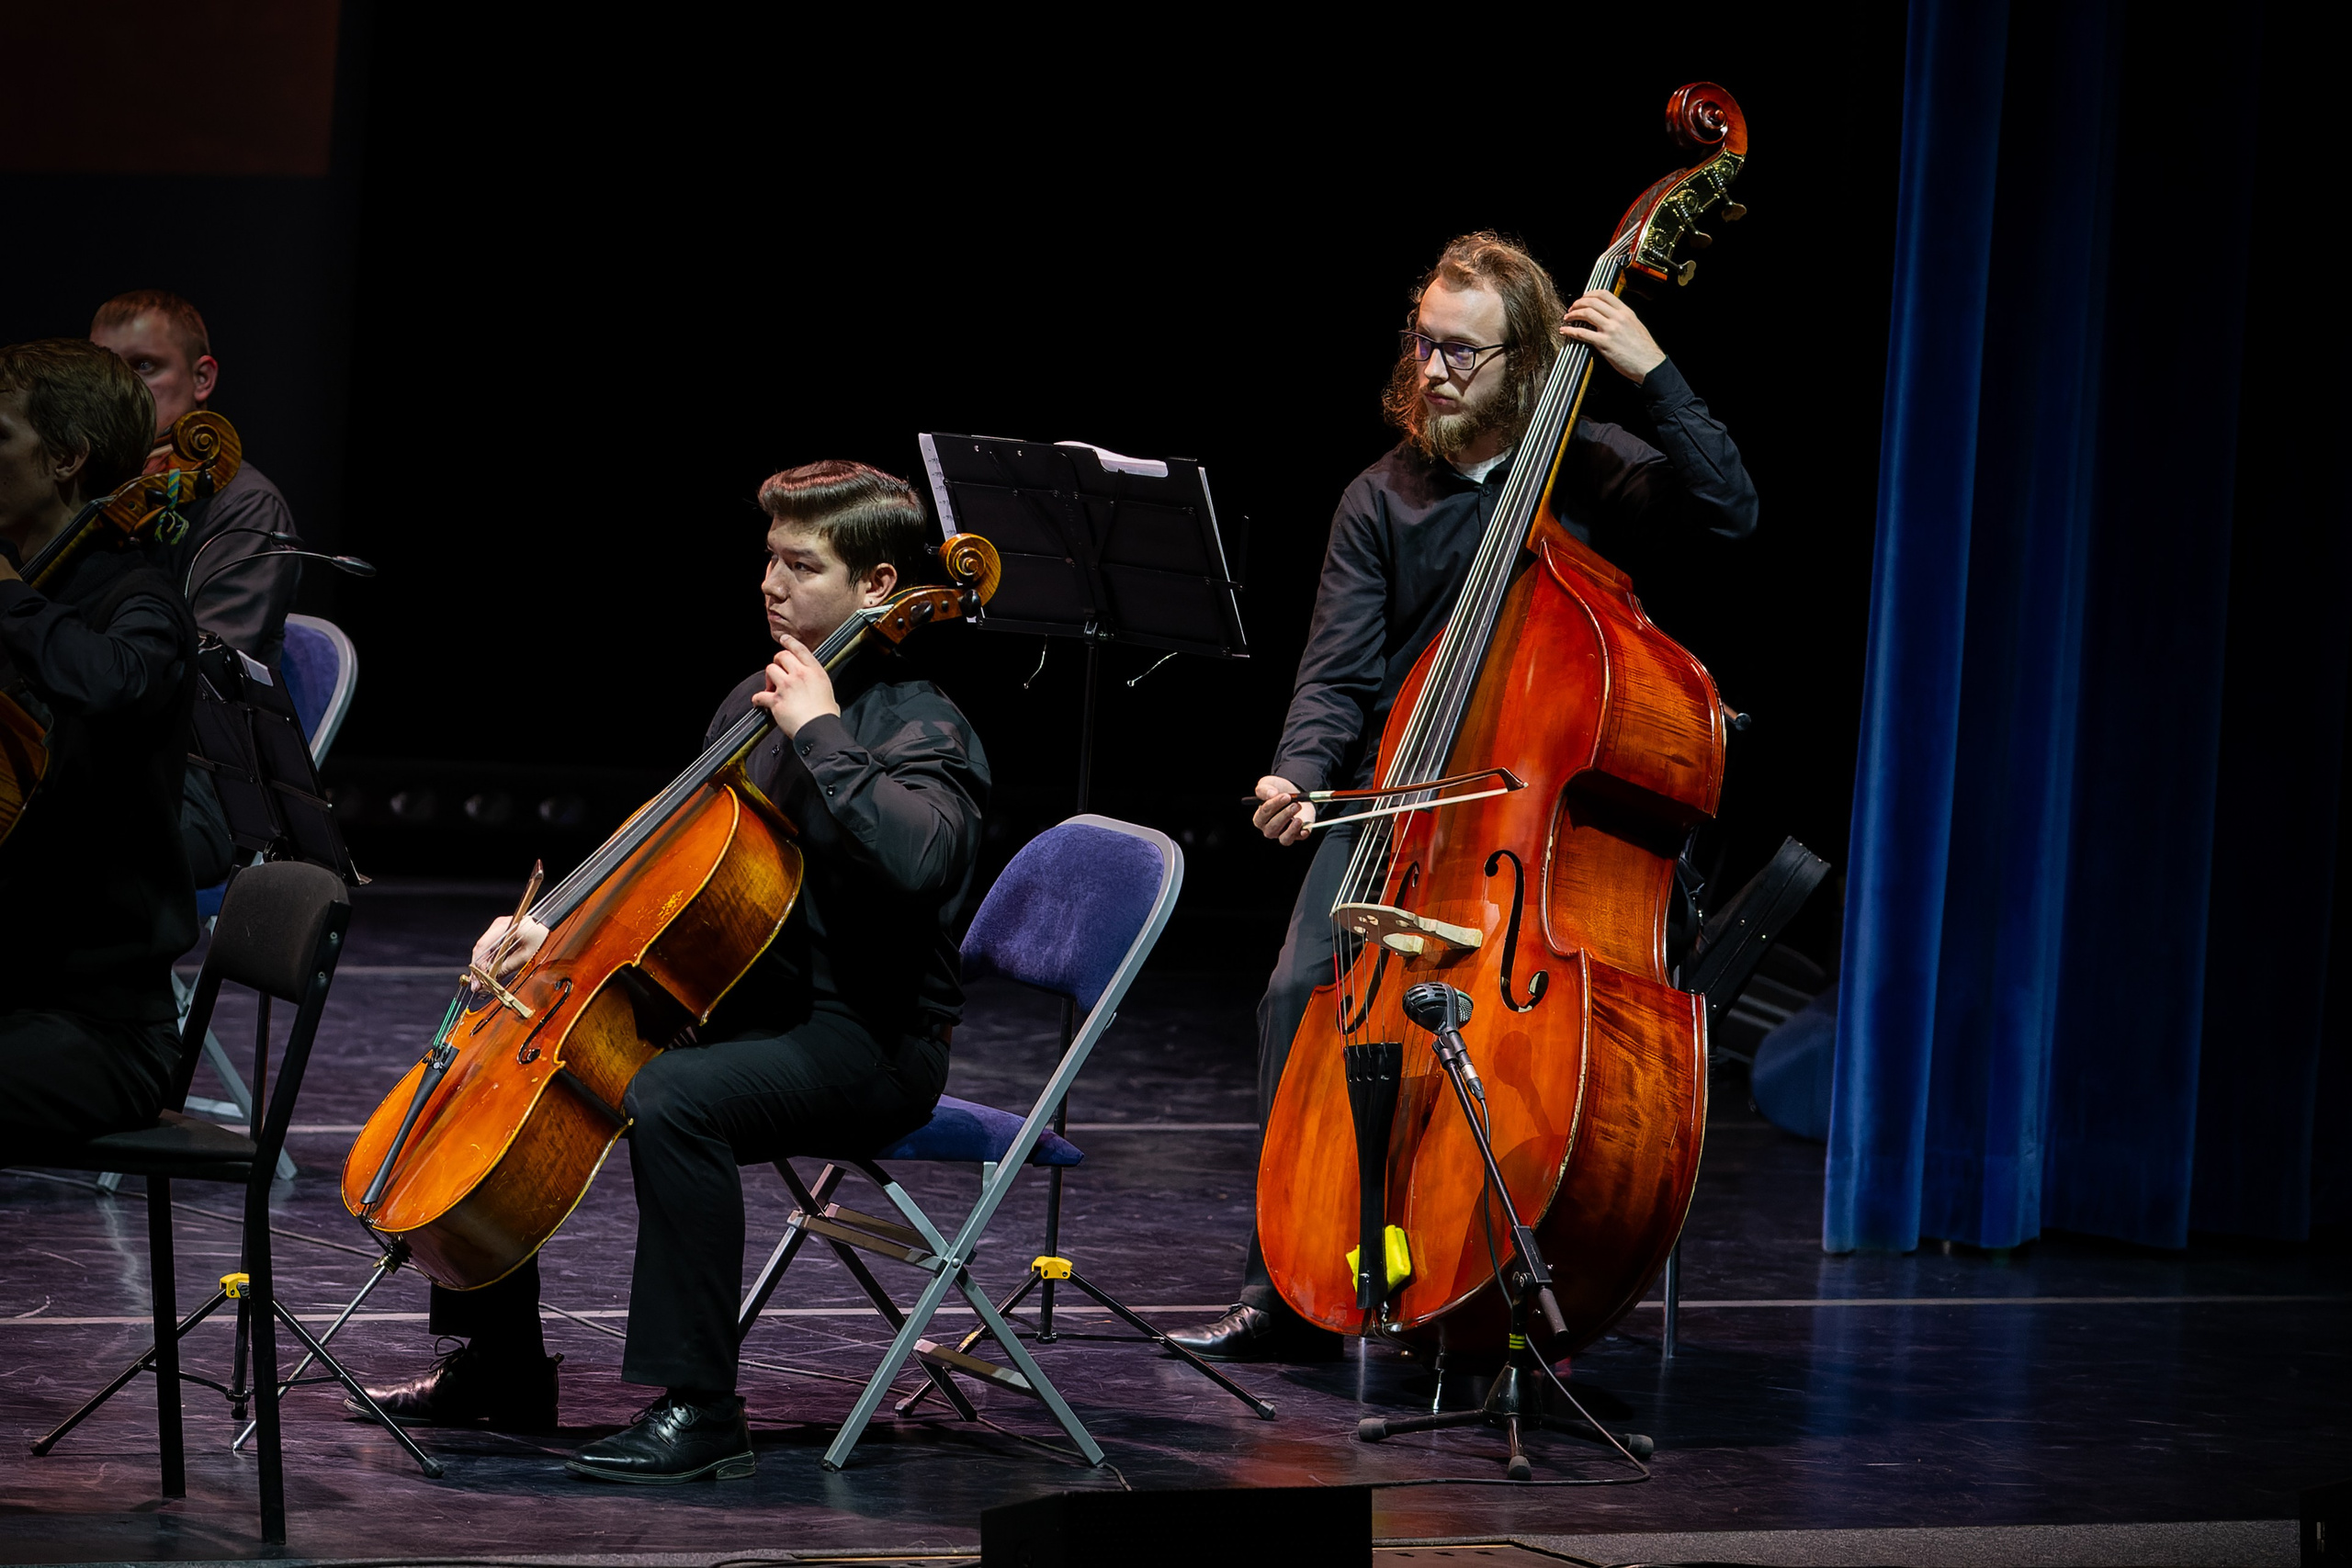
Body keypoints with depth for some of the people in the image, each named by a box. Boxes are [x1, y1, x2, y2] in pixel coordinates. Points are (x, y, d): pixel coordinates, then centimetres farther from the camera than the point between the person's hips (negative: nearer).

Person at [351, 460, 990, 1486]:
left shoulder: (924, 732, -12)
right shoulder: (753, 705, 12)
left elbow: (916, 861, -35)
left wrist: (821, 735, -26)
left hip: (867, 1044, -9)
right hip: (742, 1006, 9)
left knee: (668, 1097, -37)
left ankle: (697, 1408, -32)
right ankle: (500, 1364, 14)